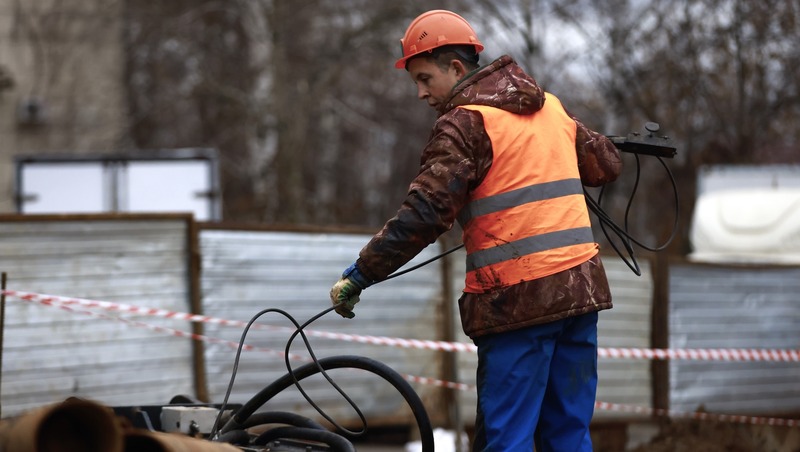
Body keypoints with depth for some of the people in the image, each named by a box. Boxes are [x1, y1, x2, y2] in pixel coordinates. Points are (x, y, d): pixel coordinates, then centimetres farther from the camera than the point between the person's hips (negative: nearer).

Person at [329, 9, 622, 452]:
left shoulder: (465, 122, -7)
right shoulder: (549, 105, 15)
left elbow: (423, 214, -15)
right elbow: (605, 163, 25)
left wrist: (359, 274, -12)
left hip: (519, 297, -7)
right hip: (580, 288, 7)